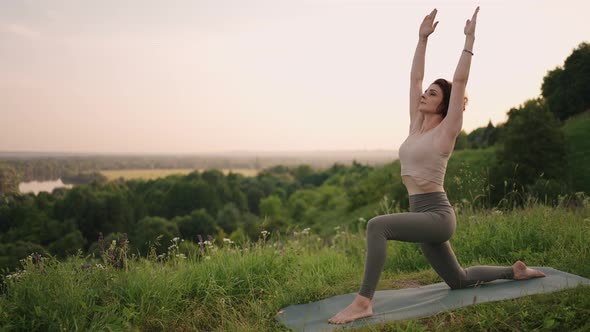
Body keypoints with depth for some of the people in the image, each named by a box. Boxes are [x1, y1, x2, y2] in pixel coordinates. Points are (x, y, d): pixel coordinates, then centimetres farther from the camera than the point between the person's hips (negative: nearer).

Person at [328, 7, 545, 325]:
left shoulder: (445, 131, -7)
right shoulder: (417, 125, 11)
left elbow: (459, 81, -14)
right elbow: (414, 77, 11)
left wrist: (469, 39, -9)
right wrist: (423, 38, 14)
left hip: (437, 215, -9)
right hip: (422, 214, 9)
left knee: (377, 225, -33)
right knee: (459, 280, 22)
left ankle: (363, 302, -29)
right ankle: (514, 271, 43)